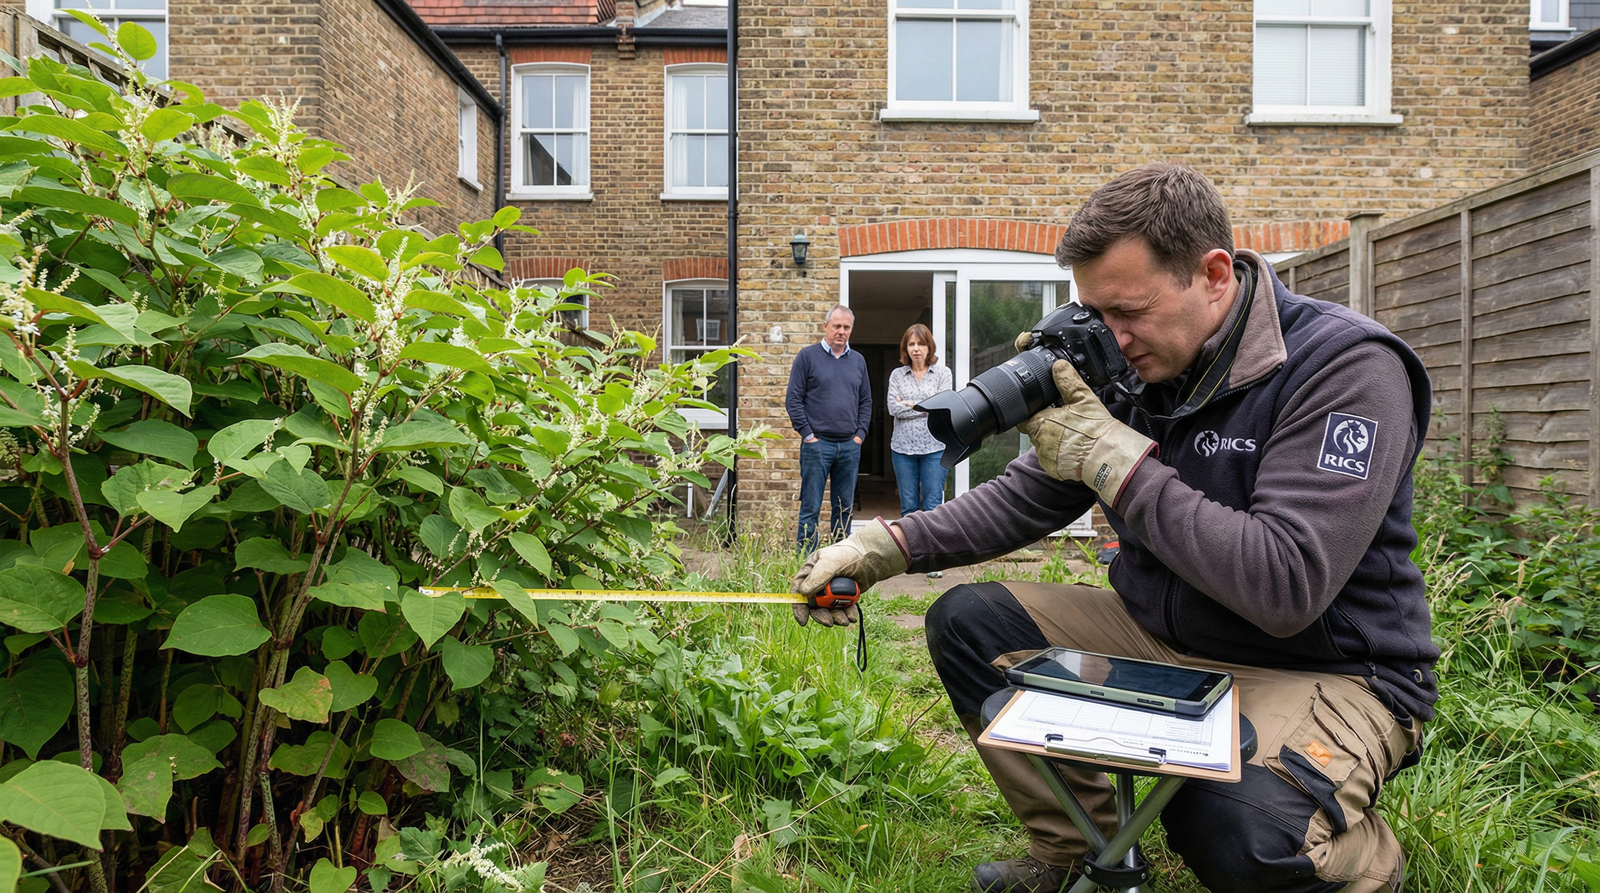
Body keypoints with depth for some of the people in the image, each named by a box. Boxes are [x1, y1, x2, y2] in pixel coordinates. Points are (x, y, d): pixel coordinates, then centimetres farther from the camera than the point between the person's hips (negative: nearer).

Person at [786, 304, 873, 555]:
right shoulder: (808, 356, 0)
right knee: (811, 508, -2)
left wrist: (860, 434, 5)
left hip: (850, 446, 5)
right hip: (817, 444, -4)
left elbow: (866, 401, 16)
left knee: (845, 508, 10)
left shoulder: (858, 361, 13)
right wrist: (807, 434, -9)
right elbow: (794, 399, -4)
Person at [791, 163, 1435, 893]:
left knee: (1241, 831, -35)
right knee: (967, 620, -5)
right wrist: (888, 547, -6)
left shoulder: (1346, 367, -19)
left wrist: (1112, 457, -27)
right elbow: (1025, 497, 6)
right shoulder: (1134, 366, 0)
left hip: (1325, 668, -6)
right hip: (1159, 638, 6)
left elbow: (1286, 589, -30)